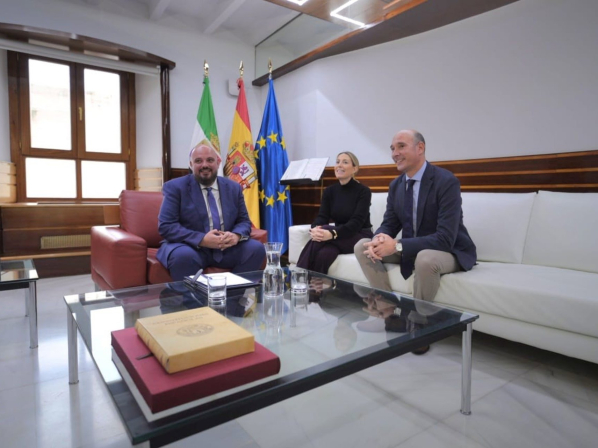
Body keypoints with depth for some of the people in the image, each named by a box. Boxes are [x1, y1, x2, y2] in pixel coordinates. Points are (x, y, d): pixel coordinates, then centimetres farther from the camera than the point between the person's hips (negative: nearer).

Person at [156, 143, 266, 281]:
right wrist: (202, 240, -24)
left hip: (226, 248, 4)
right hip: (191, 247, -4)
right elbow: (166, 226, -10)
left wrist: (236, 235, -15)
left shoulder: (233, 188, 9)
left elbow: (244, 221, 10)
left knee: (256, 249, -19)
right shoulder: (175, 187, -2)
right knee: (183, 255, -36)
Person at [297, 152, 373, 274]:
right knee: (323, 254, -35)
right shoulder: (330, 191, 6)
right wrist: (315, 229, -33)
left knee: (321, 235, -33)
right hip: (340, 237, 4)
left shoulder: (363, 191, -9)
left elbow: (356, 222, -21)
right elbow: (322, 216, -7)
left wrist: (333, 233, -40)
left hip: (360, 237, -3)